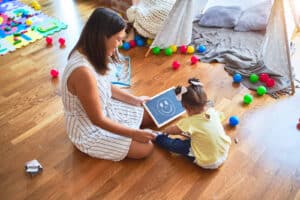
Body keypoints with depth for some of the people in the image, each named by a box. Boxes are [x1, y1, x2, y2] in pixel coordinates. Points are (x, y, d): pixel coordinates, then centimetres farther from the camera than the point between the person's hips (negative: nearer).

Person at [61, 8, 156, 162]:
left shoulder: (90, 53, -9)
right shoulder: (83, 72, -37)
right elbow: (98, 120, -27)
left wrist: (135, 99, 7)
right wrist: (134, 133, -20)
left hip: (104, 109, 8)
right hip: (90, 131, -8)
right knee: (145, 148, -9)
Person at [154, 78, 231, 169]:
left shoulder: (190, 122, -24)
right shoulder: (213, 111, -11)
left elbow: (172, 130, -6)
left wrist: (165, 131, 18)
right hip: (224, 153, 6)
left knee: (174, 144, 7)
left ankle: (157, 137, 28)